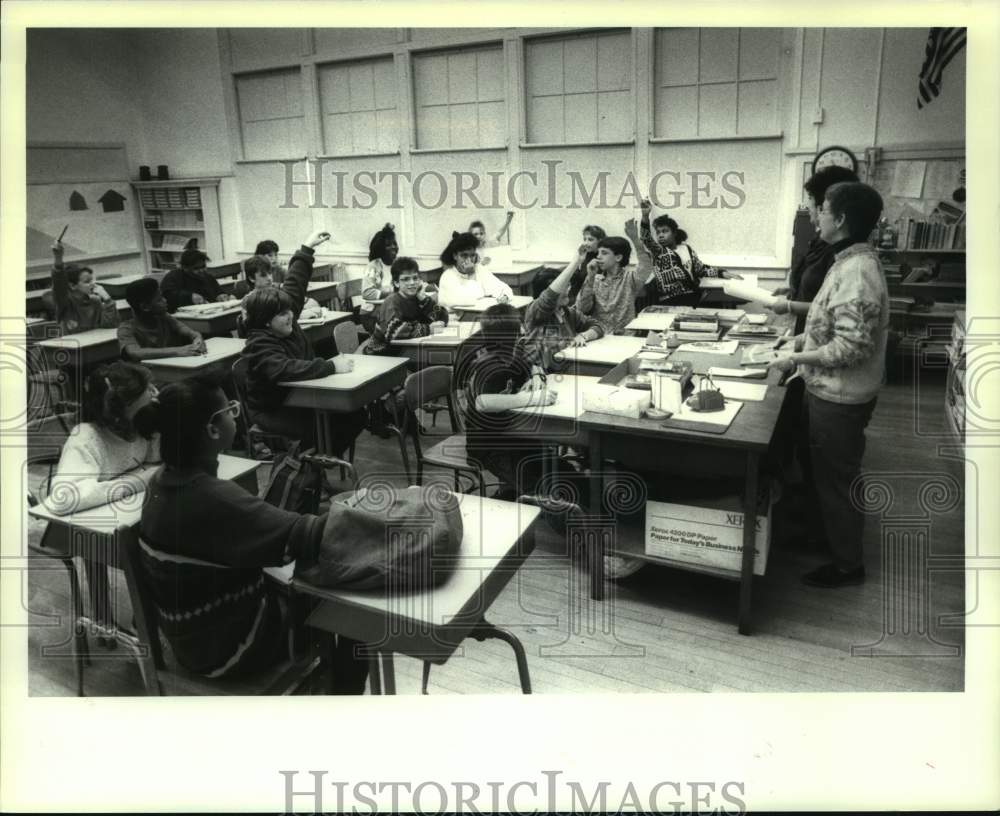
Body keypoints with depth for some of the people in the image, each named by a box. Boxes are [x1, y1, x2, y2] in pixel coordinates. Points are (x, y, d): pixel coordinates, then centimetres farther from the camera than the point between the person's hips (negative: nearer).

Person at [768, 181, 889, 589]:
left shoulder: (855, 272, -26)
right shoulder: (854, 261, 7)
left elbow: (852, 346, -29)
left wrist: (797, 360, -22)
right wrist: (805, 337, 9)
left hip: (839, 397, -10)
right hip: (834, 391, 10)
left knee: (836, 479, 5)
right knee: (830, 473, 24)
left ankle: (848, 564, 22)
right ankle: (834, 535, 43)